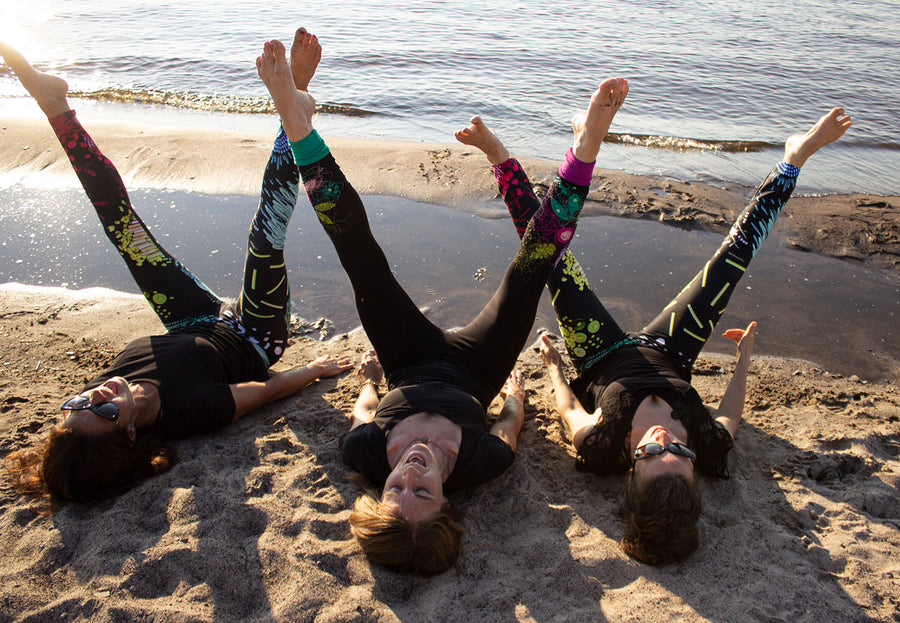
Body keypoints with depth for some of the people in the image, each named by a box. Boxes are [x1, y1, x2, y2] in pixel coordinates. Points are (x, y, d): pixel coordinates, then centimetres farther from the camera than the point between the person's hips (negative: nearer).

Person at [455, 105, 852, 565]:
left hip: (602, 359, -1)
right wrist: (744, 356, 5)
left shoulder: (600, 448, -40)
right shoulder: (710, 447, -35)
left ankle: (500, 157, 14)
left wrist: (553, 365, 1)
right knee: (732, 257, -2)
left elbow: (570, 409, -16)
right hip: (669, 355, 1)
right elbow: (729, 411, -10)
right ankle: (793, 159, 20)